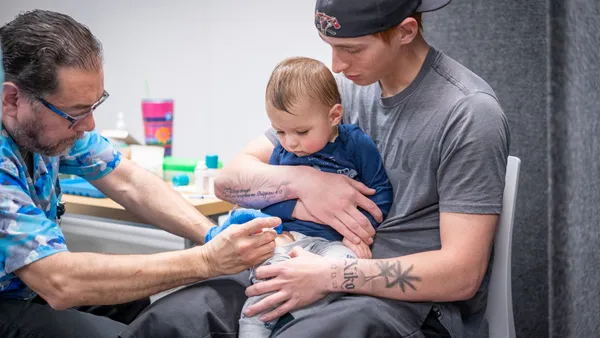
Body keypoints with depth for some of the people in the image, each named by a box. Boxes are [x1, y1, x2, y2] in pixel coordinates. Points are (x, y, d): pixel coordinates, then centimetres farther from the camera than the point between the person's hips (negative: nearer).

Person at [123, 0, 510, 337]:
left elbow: (461, 275, -17)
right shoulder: (342, 88, 6)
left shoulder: (470, 113, -13)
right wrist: (303, 181, -13)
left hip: (417, 304, -5)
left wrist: (330, 275, -21)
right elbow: (230, 180, 7)